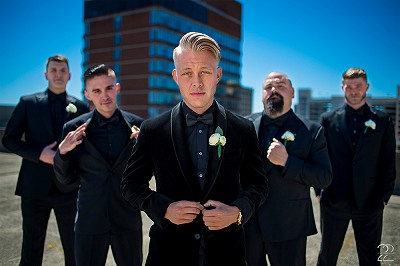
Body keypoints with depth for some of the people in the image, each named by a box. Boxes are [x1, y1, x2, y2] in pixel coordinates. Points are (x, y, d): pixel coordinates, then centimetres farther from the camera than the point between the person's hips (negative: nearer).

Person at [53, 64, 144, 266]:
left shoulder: (137, 126, -5)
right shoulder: (74, 129, -4)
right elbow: (65, 179, 3)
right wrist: (62, 152, -15)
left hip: (128, 221, 1)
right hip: (89, 223, 0)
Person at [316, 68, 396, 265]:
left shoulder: (383, 121, 3)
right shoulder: (328, 119, 2)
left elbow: (389, 162, 4)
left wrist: (384, 195, 1)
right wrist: (320, 191, 0)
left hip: (369, 203, 1)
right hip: (334, 202, 0)